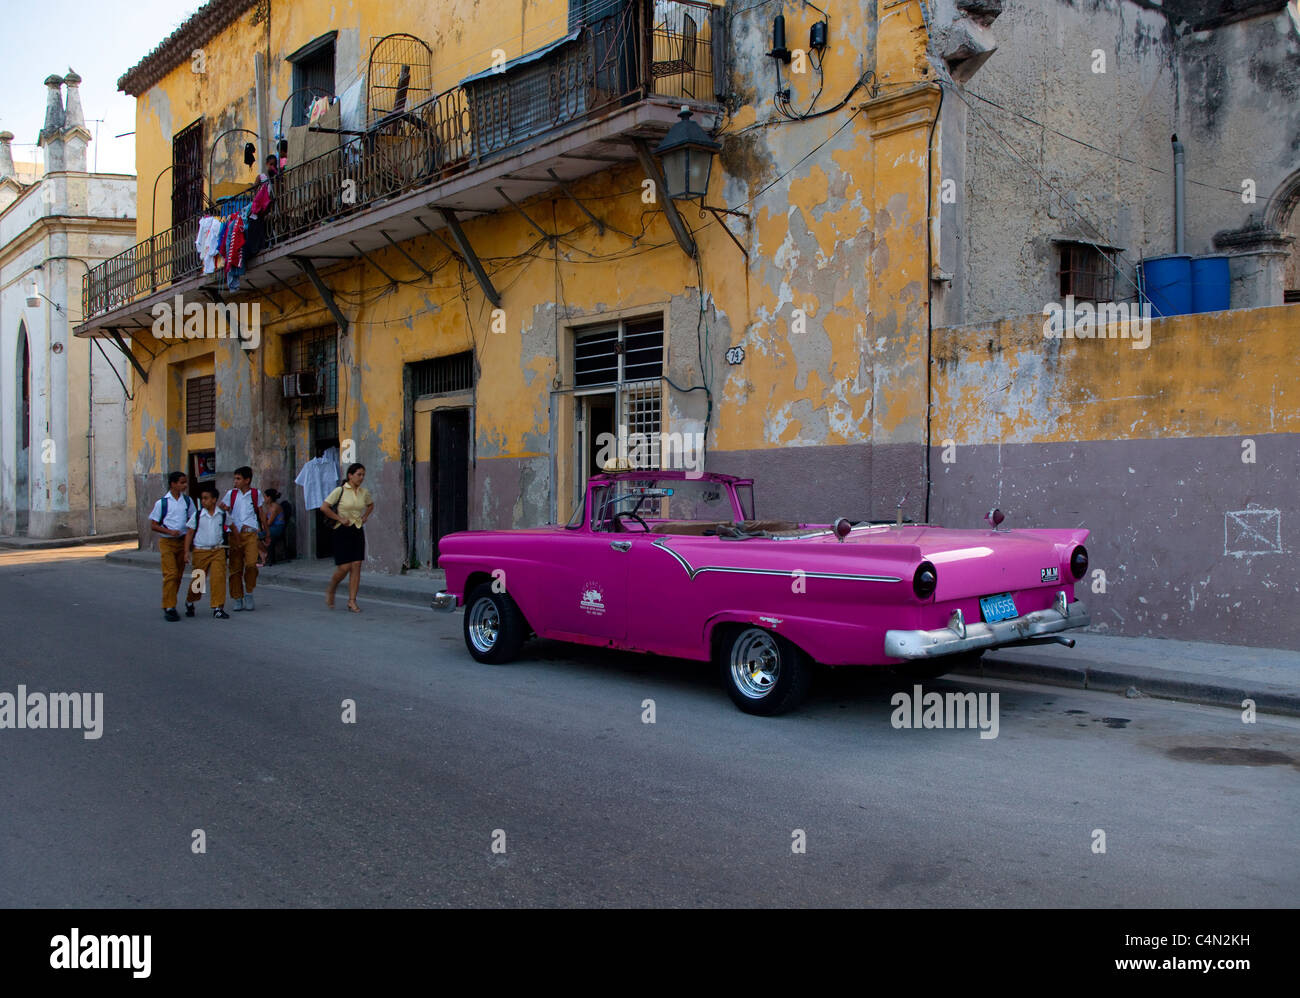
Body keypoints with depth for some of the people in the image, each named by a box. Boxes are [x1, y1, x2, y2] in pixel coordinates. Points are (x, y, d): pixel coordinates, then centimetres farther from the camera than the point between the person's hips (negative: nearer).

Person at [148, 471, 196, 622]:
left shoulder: (188, 501, 7)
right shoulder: (162, 502, -5)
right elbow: (153, 525, -2)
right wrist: (170, 532, -16)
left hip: (183, 541, 4)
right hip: (167, 542, -4)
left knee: (178, 575, 10)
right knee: (170, 574, -11)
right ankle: (169, 608, -8)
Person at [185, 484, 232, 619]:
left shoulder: (223, 514, 1)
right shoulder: (197, 515, -2)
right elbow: (189, 533, 2)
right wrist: (187, 551, -4)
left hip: (218, 551, 0)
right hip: (200, 551, 0)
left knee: (219, 578, -11)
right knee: (198, 579, 9)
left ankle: (218, 608, -6)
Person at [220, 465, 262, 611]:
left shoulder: (255, 494, 8)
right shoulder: (231, 494, 10)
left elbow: (260, 513, 16)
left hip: (250, 533, -1)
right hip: (235, 533, 1)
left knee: (251, 563, -17)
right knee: (235, 567, 2)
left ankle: (249, 593, 2)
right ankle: (237, 598, 12)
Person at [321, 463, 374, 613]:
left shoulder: (364, 492, 7)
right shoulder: (340, 491, -9)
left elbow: (371, 505, 27)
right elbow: (324, 507, -12)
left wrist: (365, 517, 11)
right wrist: (340, 519, -12)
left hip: (358, 531, 5)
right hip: (343, 531, -5)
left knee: (356, 566, -1)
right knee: (345, 567, -7)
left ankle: (352, 601, 3)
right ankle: (330, 591, 20)